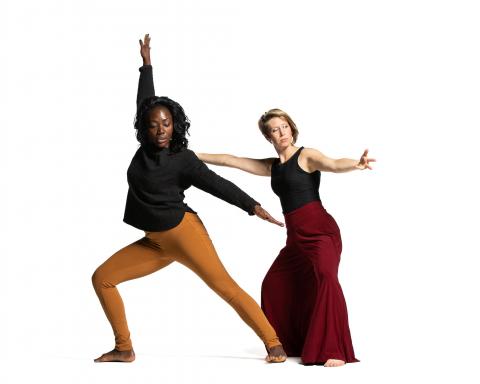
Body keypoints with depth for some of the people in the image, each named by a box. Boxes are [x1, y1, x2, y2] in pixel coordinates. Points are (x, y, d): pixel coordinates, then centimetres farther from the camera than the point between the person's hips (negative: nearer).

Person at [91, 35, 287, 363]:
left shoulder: (183, 158, -8)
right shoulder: (145, 149, 5)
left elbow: (216, 184, -11)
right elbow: (145, 102, 15)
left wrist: (253, 206, -20)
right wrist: (147, 63, 24)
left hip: (184, 232, -7)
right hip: (156, 242, 7)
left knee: (224, 286, -13)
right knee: (102, 278, 2)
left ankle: (273, 343, -10)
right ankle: (124, 349, 7)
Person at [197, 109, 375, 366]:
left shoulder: (306, 156, -3)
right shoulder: (272, 167, 16)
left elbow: (334, 165, -24)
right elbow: (229, 160, 22)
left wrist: (355, 164, -46)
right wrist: (191, 155, 25)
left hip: (321, 231, -8)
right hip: (296, 237, 8)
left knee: (324, 277, -29)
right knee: (274, 285, 14)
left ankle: (335, 351, -31)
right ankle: (289, 346, 29)